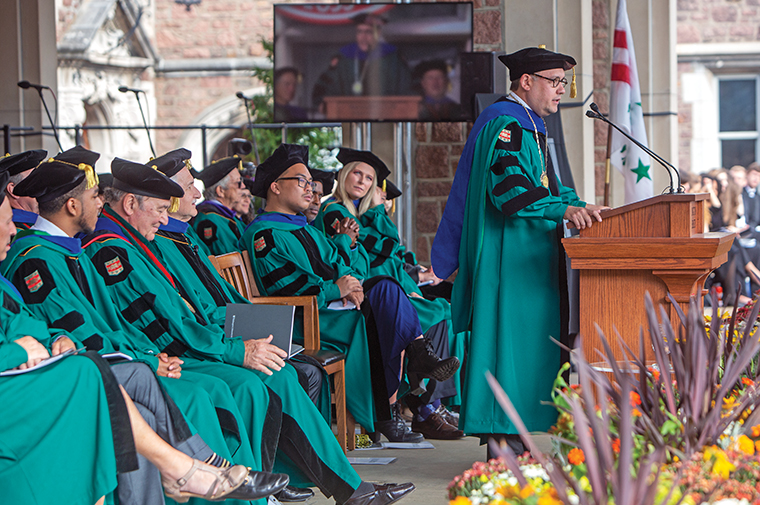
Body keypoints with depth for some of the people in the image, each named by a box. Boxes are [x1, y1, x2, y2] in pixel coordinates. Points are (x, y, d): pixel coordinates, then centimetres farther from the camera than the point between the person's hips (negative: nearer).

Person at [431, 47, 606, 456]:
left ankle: (504, 433, 14)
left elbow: (542, 183, 26)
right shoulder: (506, 124, -13)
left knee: (525, 340, 10)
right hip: (508, 252, -11)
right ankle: (500, 434, -8)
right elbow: (508, 184, -27)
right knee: (510, 334, -10)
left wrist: (579, 206, 10)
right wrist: (563, 209, -35)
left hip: (528, 253, 11)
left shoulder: (528, 124, 21)